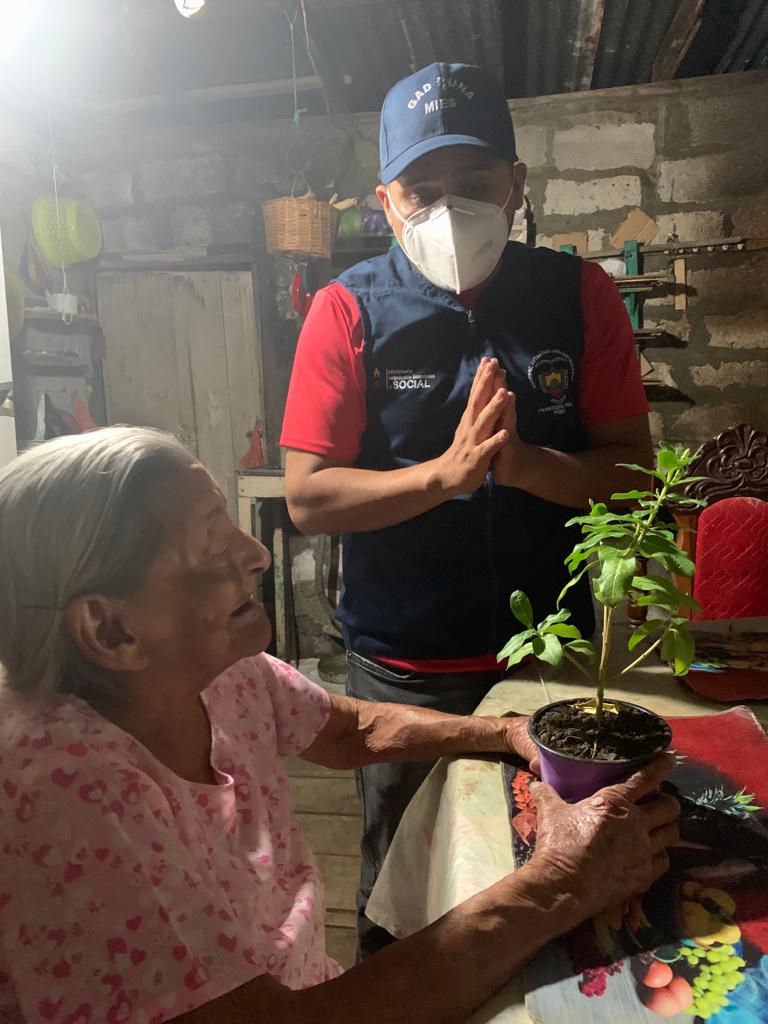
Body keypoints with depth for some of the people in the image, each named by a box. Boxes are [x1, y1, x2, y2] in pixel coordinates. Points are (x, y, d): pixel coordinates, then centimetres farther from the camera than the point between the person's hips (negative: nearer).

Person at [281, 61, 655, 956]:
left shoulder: (579, 295, -1)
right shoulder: (348, 310, -6)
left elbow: (632, 469, -3)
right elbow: (307, 497, -12)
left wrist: (523, 465, -22)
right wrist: (445, 473, -25)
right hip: (403, 669, -1)